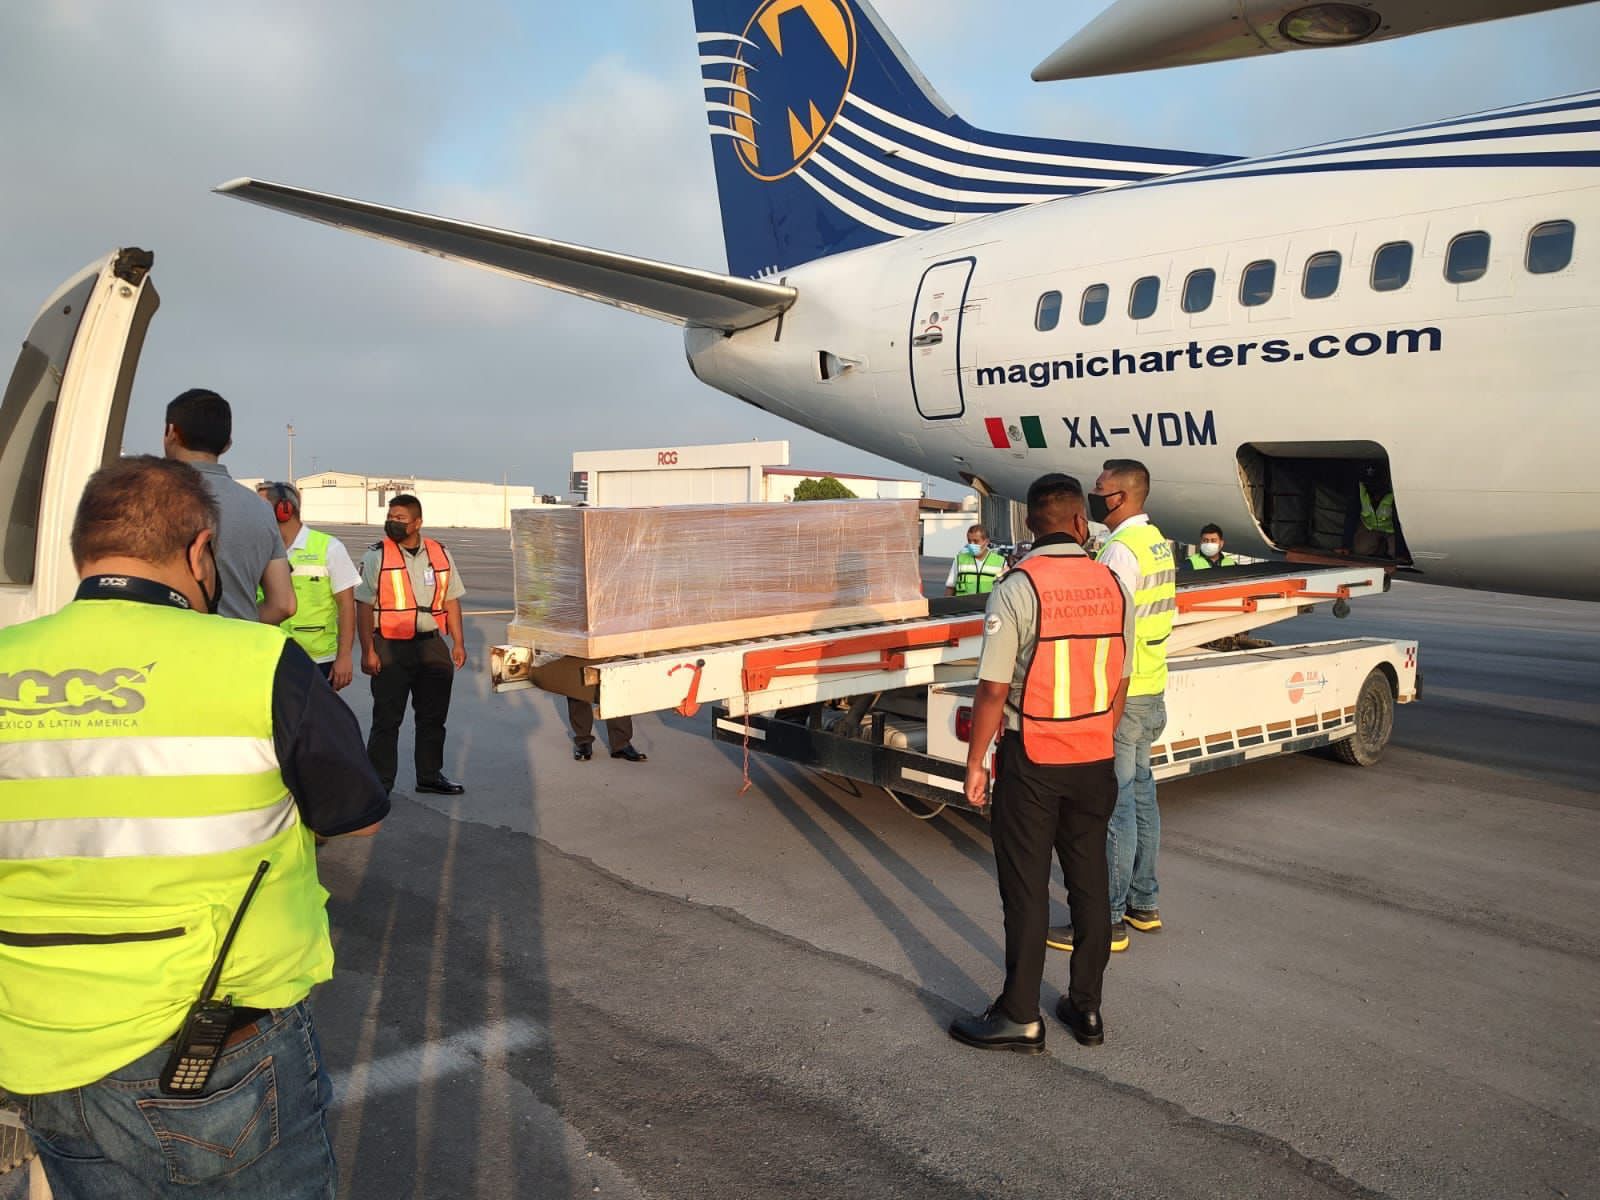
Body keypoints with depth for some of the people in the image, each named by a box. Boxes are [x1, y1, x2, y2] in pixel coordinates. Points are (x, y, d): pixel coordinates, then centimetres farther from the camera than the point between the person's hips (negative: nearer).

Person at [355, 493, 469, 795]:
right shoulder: (376, 556, -3)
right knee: (387, 719, 1)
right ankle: (379, 782, 10)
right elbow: (364, 606, -6)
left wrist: (458, 642, 6)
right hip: (391, 647, -4)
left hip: (432, 645, 4)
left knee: (433, 716, 12)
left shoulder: (441, 554, 8)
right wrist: (368, 651, -12)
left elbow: (451, 601, 12)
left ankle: (430, 775, 26)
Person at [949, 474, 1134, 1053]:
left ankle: (1021, 1016, 12)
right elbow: (1119, 682, 9)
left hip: (1032, 760, -5)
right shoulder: (1113, 587, 1)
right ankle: (1087, 1007, 25)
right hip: (1095, 760, 5)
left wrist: (976, 761, -5)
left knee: (1026, 887, 4)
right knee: (1089, 883, 14)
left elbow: (994, 689, -15)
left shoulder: (1018, 587, -14)